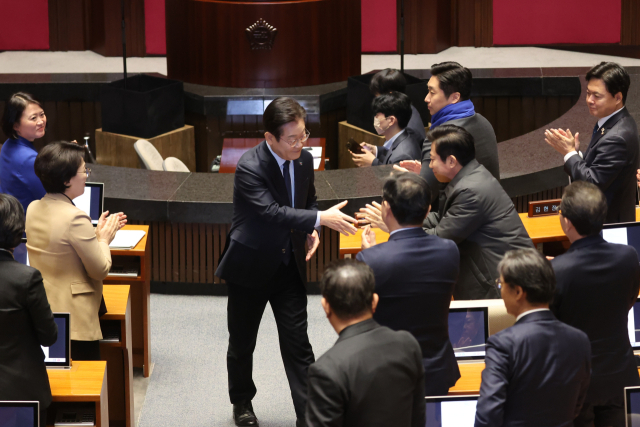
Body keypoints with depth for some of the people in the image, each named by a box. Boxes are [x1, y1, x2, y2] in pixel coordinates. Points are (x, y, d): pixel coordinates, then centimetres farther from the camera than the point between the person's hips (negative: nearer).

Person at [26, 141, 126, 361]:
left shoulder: (33, 209, 3)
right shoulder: (75, 218, -22)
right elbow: (101, 269, -14)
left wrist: (95, 233, 15)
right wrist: (103, 238, 1)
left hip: (42, 315, 8)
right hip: (75, 321, -8)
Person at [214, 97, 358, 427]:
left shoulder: (304, 159, -4)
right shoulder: (249, 168, -25)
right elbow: (272, 212, -36)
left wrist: (311, 230, -5)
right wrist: (320, 219, -43)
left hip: (289, 265, 4)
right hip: (251, 266, -4)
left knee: (298, 343, 1)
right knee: (242, 342, 13)